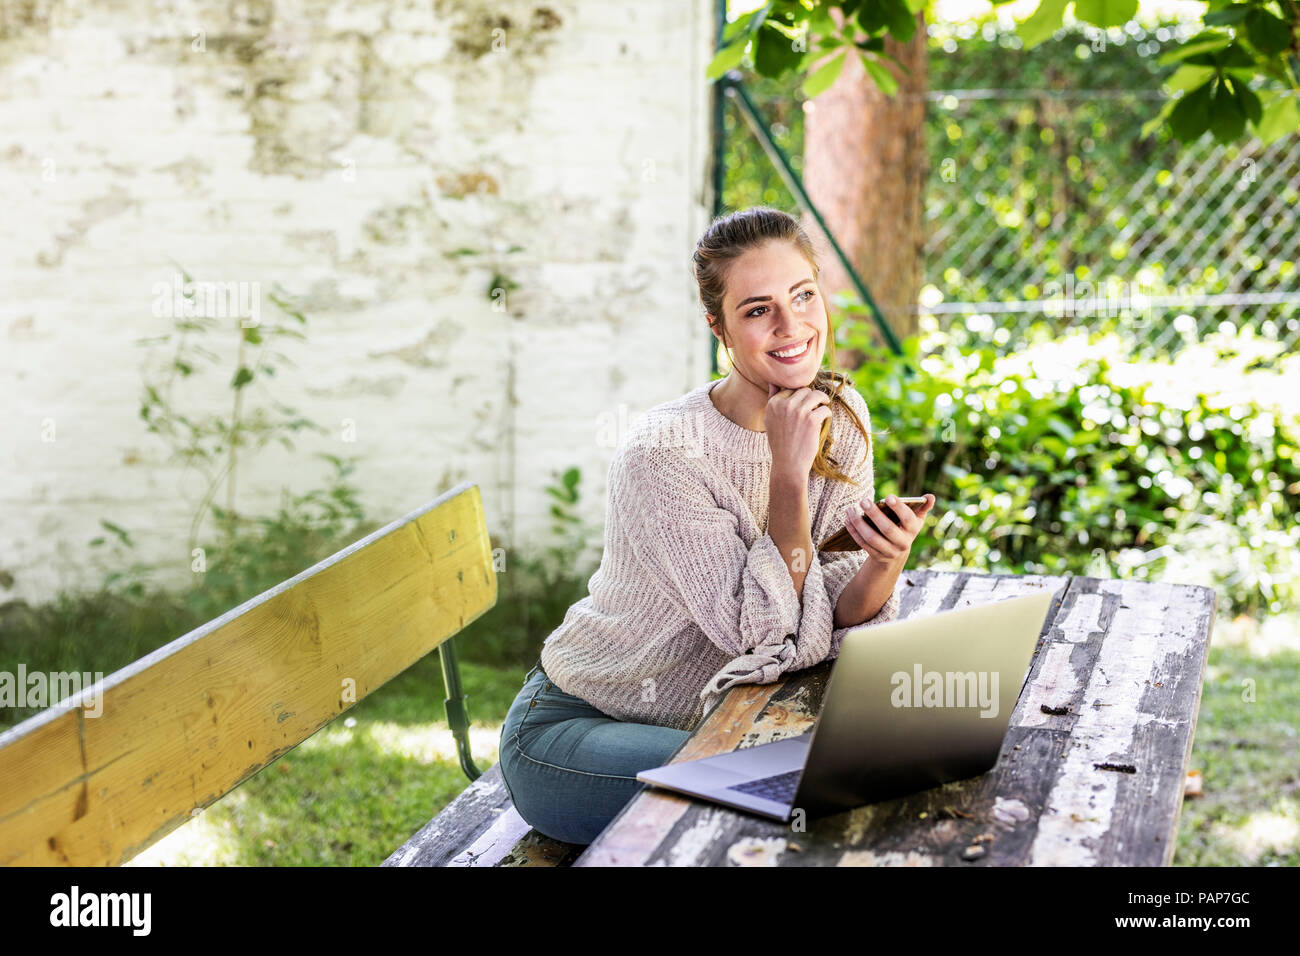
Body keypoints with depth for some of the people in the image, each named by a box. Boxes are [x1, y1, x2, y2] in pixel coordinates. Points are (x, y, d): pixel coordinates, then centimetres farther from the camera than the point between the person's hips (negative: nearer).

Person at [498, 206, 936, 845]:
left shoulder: (840, 416, -6)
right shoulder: (661, 454, -26)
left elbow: (840, 612, -7)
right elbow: (759, 632, -25)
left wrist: (885, 563, -29)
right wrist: (790, 473, -30)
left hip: (710, 719, 6)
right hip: (571, 733, -6)